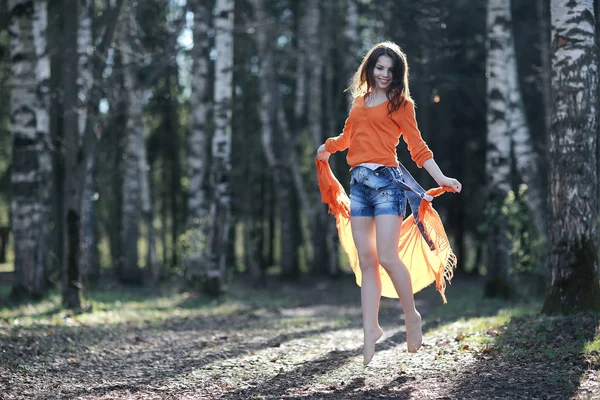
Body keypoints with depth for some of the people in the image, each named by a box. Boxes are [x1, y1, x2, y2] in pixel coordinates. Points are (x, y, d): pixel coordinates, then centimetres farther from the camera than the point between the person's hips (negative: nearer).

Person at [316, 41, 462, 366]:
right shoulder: (359, 100, 19)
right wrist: (328, 147, 53)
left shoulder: (400, 103, 5)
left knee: (387, 257, -14)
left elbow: (417, 147, 1)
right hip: (358, 183, 5)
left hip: (386, 180, -5)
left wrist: (441, 178, -11)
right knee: (366, 261, 3)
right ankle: (370, 330, 6)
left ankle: (412, 316, 5)